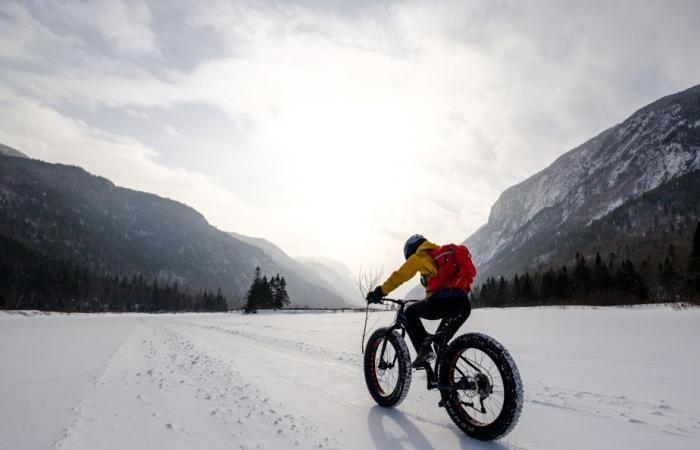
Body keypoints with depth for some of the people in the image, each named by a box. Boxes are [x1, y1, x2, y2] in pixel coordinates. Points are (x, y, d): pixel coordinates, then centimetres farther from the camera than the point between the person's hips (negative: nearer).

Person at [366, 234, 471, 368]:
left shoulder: (419, 256, 11)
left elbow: (400, 276, 6)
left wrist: (380, 292, 13)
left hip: (441, 303, -6)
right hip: (464, 305, 7)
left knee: (410, 313, 20)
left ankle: (424, 350, 7)